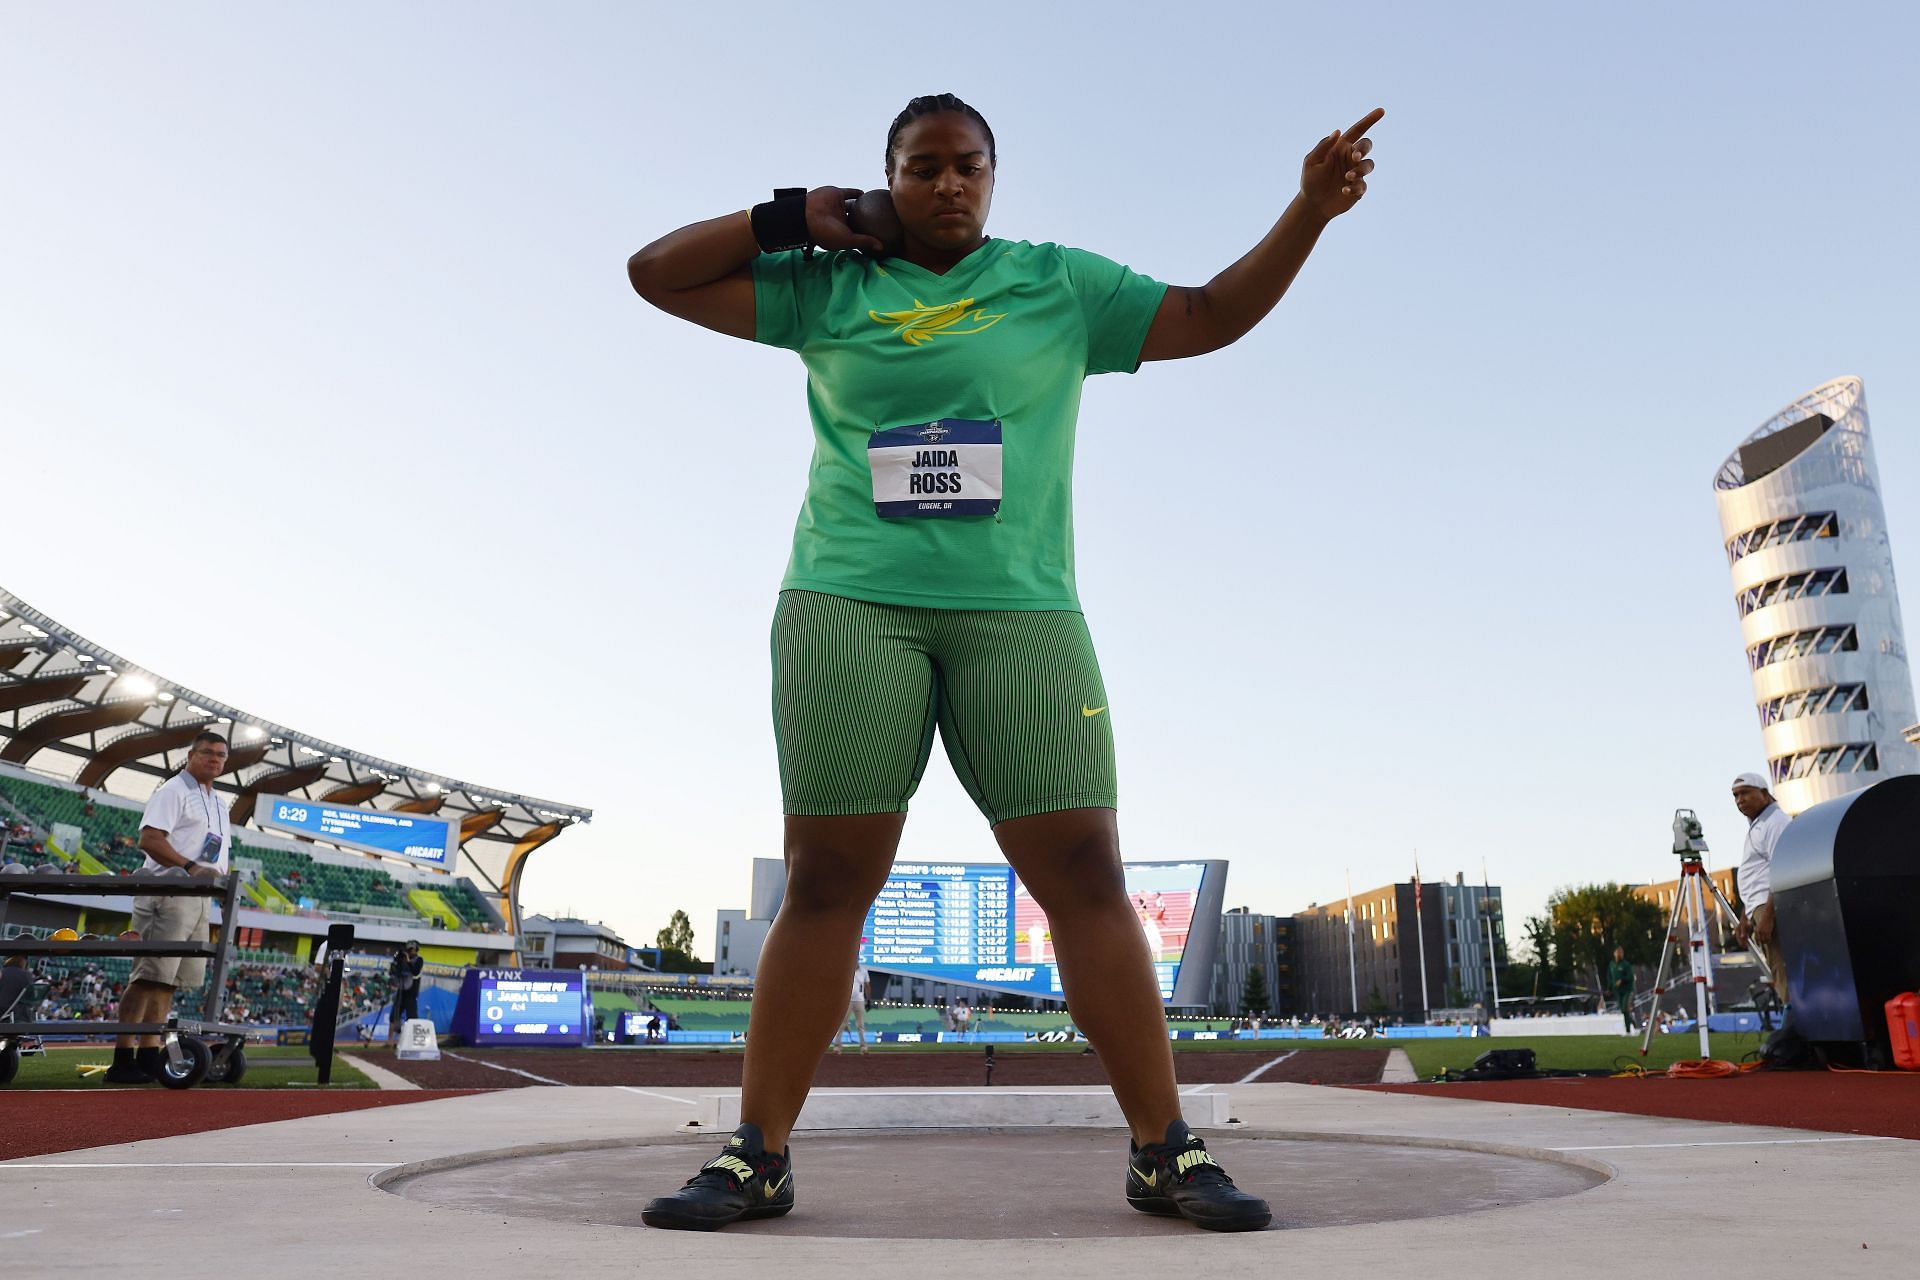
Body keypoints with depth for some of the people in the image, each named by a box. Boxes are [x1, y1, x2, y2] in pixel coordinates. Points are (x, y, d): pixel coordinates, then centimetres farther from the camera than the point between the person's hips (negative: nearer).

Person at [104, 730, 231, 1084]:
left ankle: (149, 1056, 11)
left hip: (198, 899, 9)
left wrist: (222, 877, 7)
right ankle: (122, 1059, -11)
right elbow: (149, 839, -15)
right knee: (149, 976, -12)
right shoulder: (173, 791, -3)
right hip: (167, 894, -9)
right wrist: (190, 867, -24)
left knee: (169, 980, 8)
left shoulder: (219, 805, 23)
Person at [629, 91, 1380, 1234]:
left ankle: (1167, 1151, 3)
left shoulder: (1059, 284, 15)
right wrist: (790, 218, 10)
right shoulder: (824, 287, 15)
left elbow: (1209, 315, 14)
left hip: (1018, 611, 0)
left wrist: (1309, 212, 4)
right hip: (849, 606, 0)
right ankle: (757, 1158, 7)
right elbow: (656, 274, 17)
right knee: (826, 881, -2)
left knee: (1084, 873, -6)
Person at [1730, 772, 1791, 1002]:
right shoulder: (1756, 827, 26)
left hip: (1775, 907, -10)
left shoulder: (1775, 822, -6)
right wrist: (1745, 919, 22)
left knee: (1784, 974, -15)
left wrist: (1767, 916, -23)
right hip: (1760, 909, 10)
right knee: (1781, 977, 6)